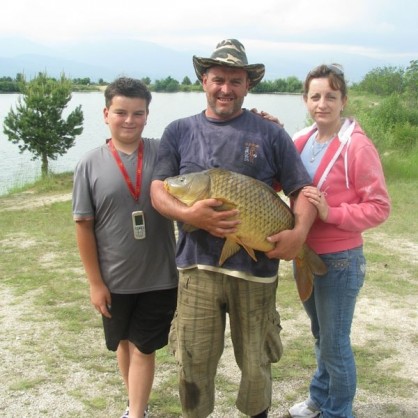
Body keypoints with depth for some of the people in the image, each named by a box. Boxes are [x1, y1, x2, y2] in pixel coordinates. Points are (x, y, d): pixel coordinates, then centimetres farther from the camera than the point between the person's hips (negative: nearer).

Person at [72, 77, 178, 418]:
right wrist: (95, 282, -4)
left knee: (143, 348, 8)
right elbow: (84, 225, -4)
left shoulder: (164, 153, -6)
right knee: (124, 343, 20)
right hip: (114, 280, 2)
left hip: (159, 277, -2)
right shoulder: (91, 164, -6)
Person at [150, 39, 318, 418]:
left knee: (256, 364, 13)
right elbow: (158, 190, 1)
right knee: (193, 363, 10)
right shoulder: (179, 132, 7)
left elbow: (302, 190, 3)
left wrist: (300, 232, -16)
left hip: (256, 269, -1)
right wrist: (189, 214, -19)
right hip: (196, 265, 1)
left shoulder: (271, 134, 3)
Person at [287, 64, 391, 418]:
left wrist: (331, 213, -26)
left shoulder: (357, 145, -16)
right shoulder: (302, 141, 3)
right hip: (305, 256, 7)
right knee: (321, 337, 24)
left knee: (335, 344, 7)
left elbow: (380, 207, -15)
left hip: (340, 260, -6)